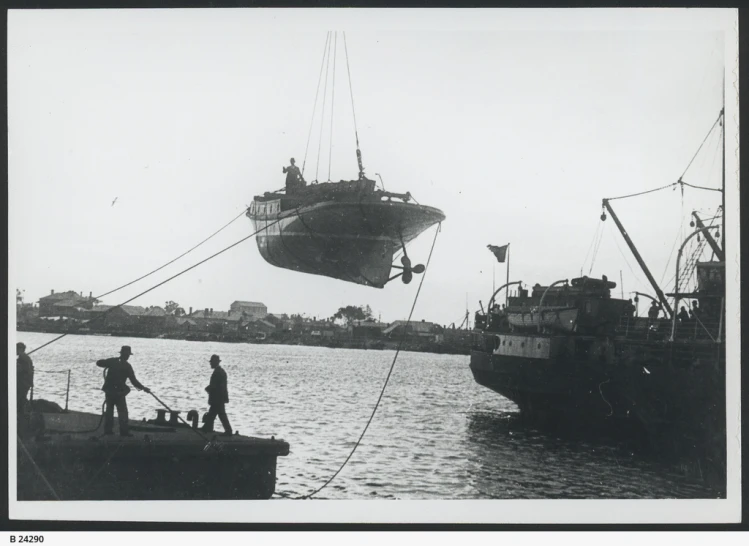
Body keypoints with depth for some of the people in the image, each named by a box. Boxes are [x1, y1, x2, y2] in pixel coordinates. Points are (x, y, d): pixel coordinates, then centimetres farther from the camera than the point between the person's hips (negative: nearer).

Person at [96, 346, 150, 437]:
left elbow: (98, 363, 9)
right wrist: (143, 388, 1)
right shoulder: (127, 366, -9)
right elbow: (134, 381, -9)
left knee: (109, 409, 15)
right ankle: (124, 431, -3)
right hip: (119, 392, -5)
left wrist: (107, 365, 25)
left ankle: (107, 429, 16)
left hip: (108, 390, 5)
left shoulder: (112, 361, 1)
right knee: (122, 411, 1)